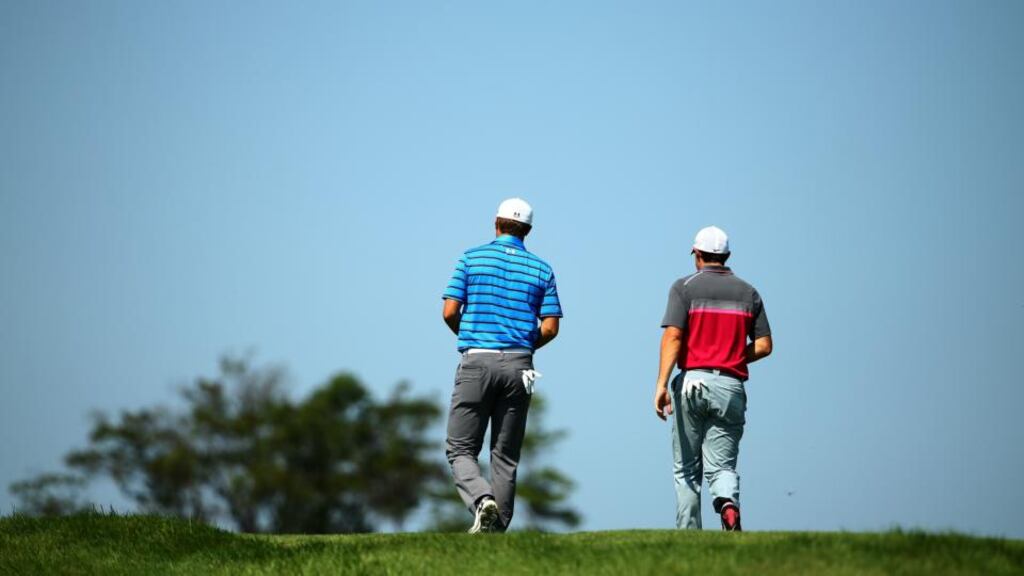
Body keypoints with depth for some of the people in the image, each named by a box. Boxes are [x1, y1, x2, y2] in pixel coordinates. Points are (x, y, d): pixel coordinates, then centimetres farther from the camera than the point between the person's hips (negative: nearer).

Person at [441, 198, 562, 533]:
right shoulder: (541, 270, 7)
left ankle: (482, 500, -25)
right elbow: (550, 328, 3)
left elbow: (450, 312, -3)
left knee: (460, 449, 2)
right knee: (506, 456, 9)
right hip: (519, 366, 2)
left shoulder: (472, 258, 2)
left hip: (477, 363, -2)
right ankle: (498, 529, 7)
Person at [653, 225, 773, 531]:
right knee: (721, 465, 2)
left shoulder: (685, 287, 2)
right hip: (730, 387, 2)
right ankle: (729, 505, -30)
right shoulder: (748, 292, 11)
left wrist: (662, 384, -16)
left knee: (686, 469, 9)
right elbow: (764, 345, 7)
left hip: (692, 382, -2)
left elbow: (673, 336, -11)